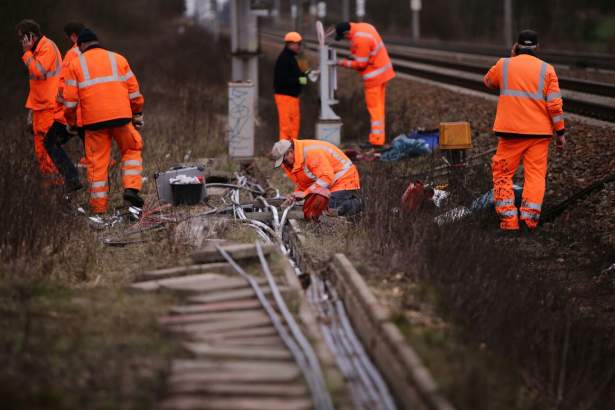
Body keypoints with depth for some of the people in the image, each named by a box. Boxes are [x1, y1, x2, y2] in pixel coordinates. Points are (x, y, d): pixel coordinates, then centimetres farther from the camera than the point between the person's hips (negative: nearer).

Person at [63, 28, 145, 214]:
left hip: (94, 121, -1)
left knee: (97, 161, 5)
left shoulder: (76, 64, 7)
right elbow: (134, 90, 10)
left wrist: (71, 122, 15)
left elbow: (70, 99, 4)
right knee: (131, 149, 18)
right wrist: (138, 114, 18)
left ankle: (98, 204, 6)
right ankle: (131, 188, 0)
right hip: (121, 116, 1)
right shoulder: (118, 59, 12)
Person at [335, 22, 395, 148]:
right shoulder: (363, 27, 4)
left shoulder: (360, 40, -25)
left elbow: (360, 64, -19)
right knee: (378, 106, 13)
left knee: (374, 107, -6)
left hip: (374, 75, -10)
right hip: (382, 72, 10)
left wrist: (345, 63, -7)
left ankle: (376, 140, -5)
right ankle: (379, 137, 18)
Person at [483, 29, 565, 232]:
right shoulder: (547, 69, 0)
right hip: (539, 132, 1)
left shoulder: (504, 65, 1)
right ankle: (529, 218, -2)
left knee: (503, 173, 8)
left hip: (510, 131, -1)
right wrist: (560, 131, 4)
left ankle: (508, 219, -1)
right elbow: (555, 104, -4)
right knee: (535, 174, 6)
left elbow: (488, 81, 22)